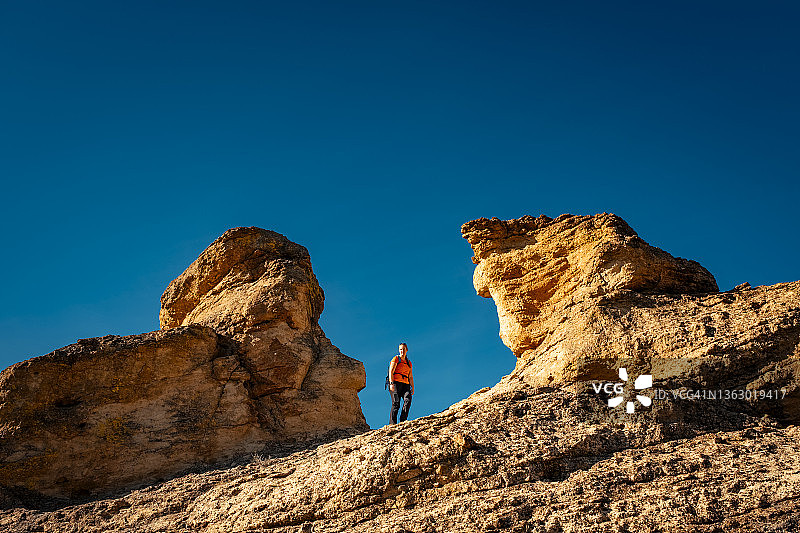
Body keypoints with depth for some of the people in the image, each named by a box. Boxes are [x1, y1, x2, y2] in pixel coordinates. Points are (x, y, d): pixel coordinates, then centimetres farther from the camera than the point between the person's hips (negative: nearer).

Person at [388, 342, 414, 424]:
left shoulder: (409, 362, 24)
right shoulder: (396, 359, 10)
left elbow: (411, 377, 22)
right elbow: (391, 372, -2)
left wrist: (412, 388, 9)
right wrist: (391, 383, -15)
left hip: (405, 384, 4)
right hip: (396, 383, -4)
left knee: (408, 400, -22)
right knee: (396, 403, -18)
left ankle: (403, 421, -26)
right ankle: (392, 423, -19)